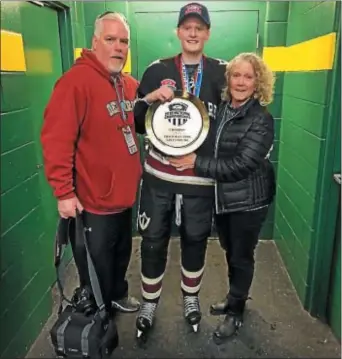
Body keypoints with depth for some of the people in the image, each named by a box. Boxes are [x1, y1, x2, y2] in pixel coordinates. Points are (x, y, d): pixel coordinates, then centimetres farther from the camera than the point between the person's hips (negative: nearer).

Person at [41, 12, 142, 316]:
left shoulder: (131, 85, 6)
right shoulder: (76, 80, -18)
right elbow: (56, 139, -22)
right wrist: (64, 192, -20)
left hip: (124, 194, 7)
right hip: (94, 199, -7)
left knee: (122, 253, 25)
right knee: (97, 264, 12)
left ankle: (118, 295, 50)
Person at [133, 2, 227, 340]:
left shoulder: (222, 72, 4)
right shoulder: (157, 70, 5)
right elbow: (136, 122, 6)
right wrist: (150, 98, -14)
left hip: (201, 177, 0)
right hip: (158, 176, 0)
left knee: (195, 241, 15)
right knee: (153, 241, 9)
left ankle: (191, 297, 40)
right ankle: (149, 303, 32)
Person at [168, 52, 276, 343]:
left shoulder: (262, 120, -17)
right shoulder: (221, 109, 2)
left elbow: (240, 165, -25)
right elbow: (211, 149, 14)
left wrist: (197, 163, -24)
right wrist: (193, 159, -6)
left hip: (248, 201, -6)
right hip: (222, 197, 6)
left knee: (242, 256, 10)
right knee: (230, 252, 22)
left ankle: (236, 313, 31)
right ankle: (234, 298, 45)